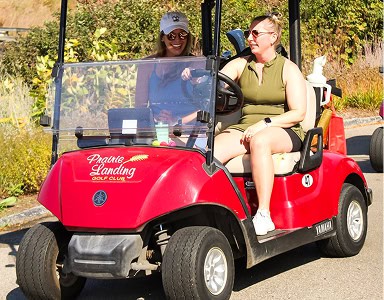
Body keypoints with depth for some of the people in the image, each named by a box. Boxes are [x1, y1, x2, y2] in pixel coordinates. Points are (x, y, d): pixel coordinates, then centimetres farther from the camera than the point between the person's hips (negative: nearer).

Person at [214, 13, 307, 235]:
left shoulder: (288, 69, 3)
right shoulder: (240, 65, 12)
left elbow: (298, 113, -5)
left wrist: (266, 123, -18)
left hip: (283, 131, -3)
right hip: (245, 128, 3)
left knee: (259, 141, -39)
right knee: (212, 150, -28)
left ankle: (264, 215, -38)